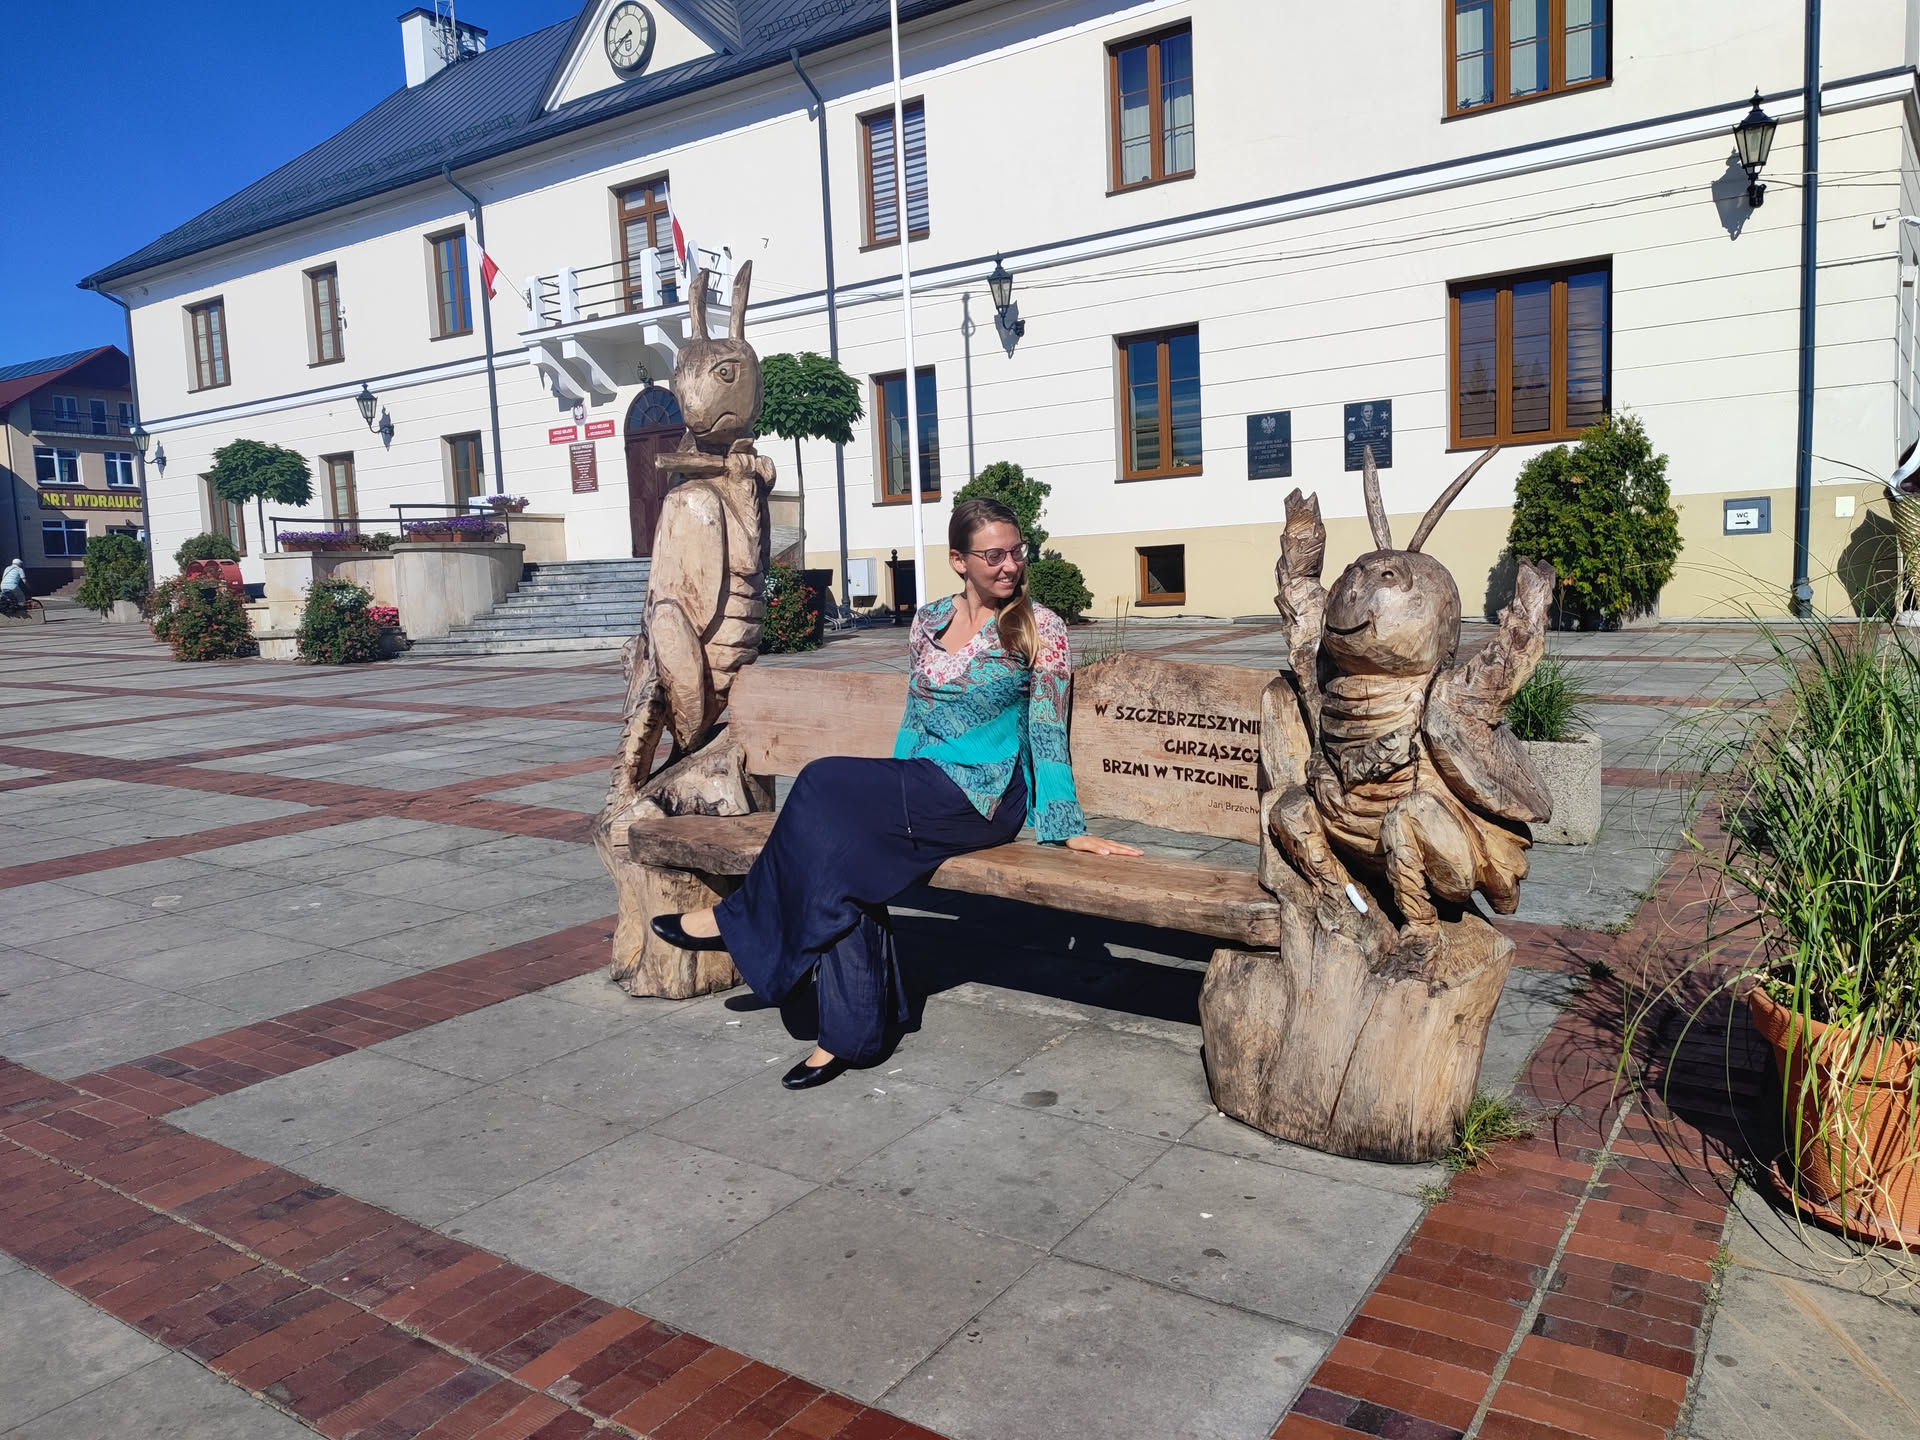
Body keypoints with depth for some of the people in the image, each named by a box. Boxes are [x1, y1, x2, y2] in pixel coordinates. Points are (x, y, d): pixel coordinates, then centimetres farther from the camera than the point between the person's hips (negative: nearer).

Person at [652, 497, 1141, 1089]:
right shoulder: (929, 622, 12)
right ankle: (850, 1034, -14)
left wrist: (1067, 828, -5)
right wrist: (892, 797, 12)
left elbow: (1048, 735, -2)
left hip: (984, 797, -5)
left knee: (824, 782, -20)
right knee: (843, 841, -24)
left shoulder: (1039, 629, -2)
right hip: (923, 792, 5)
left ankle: (740, 917, 1)